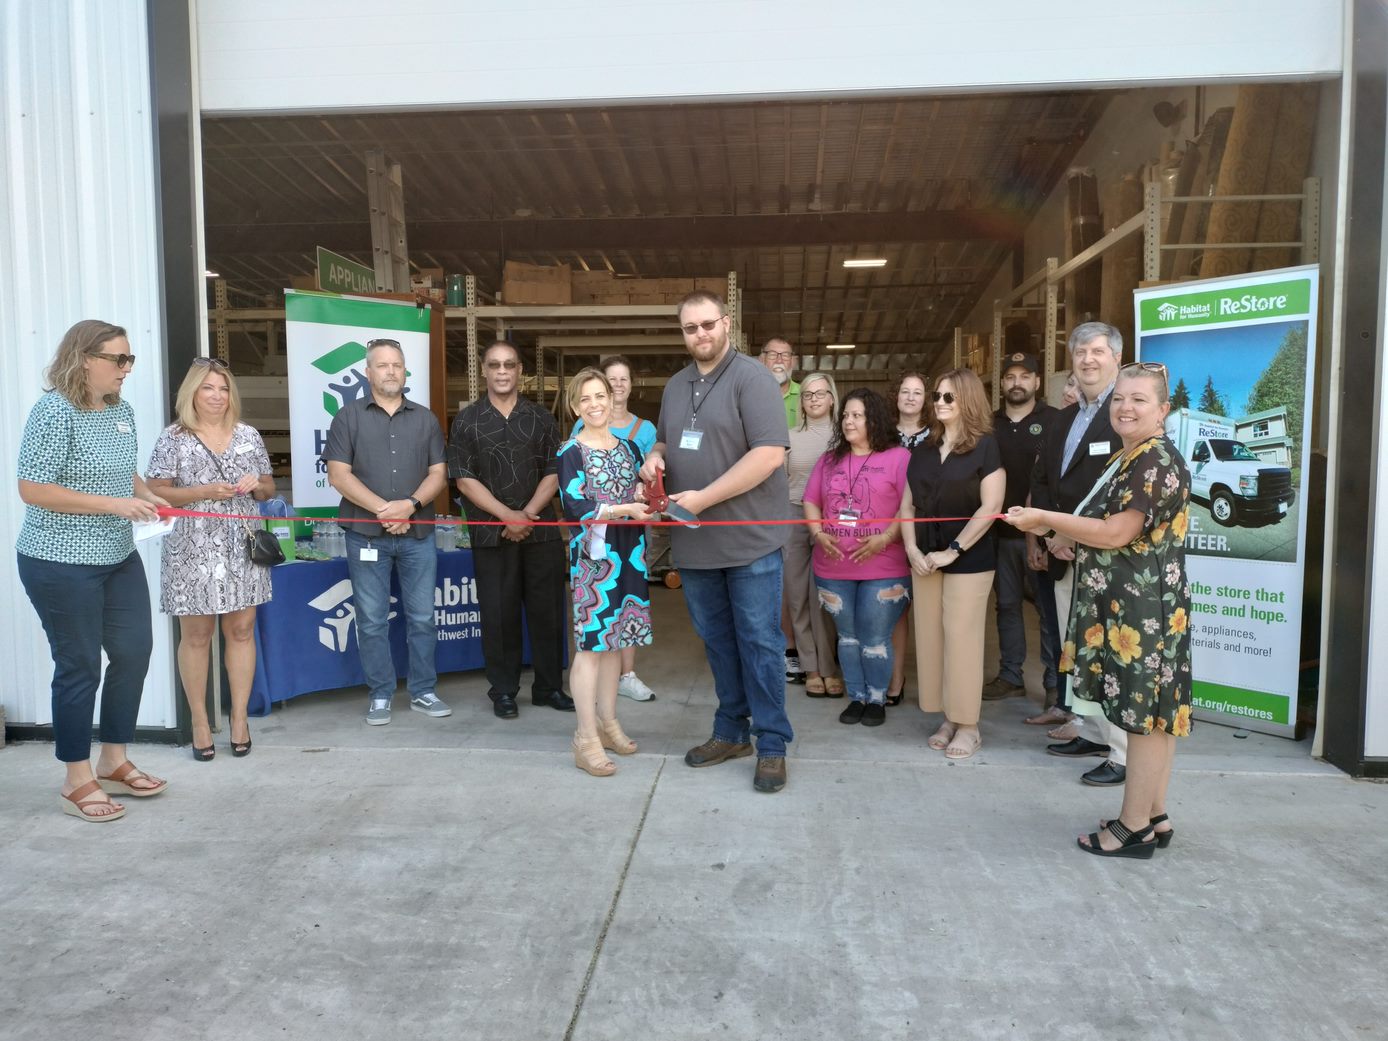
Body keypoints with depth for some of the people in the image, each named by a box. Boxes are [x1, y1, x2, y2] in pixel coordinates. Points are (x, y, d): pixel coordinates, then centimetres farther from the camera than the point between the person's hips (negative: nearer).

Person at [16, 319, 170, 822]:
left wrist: (146, 494, 1)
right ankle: (77, 782, 19)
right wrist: (114, 505, -23)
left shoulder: (121, 410, 6)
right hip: (61, 564, -8)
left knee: (134, 652, 11)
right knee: (79, 667, 2)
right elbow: (31, 490, -20)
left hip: (119, 558, 8)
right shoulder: (54, 410, -17)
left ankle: (113, 762, 29)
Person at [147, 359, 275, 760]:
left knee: (242, 629, 5)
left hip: (241, 548, 3)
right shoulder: (173, 438, 0)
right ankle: (200, 722, 17)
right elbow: (154, 492, -4)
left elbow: (268, 487, 16)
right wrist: (204, 492, -16)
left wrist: (256, 486, -6)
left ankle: (240, 717, 17)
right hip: (193, 551, -3)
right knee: (196, 636, 4)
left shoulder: (248, 435, 11)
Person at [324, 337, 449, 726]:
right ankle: (380, 695, 15)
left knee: (422, 618, 6)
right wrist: (382, 509, -14)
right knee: (372, 621, 4)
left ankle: (423, 693, 17)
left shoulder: (425, 419, 11)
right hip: (366, 535, -2)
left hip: (418, 535, 2)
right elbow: (338, 475, -4)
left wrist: (410, 505, -13)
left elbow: (438, 474, 5)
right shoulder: (349, 417, 4)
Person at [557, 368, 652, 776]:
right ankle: (586, 739, 0)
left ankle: (607, 722, 23)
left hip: (629, 550, 6)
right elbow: (575, 506, -17)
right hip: (593, 551, -6)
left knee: (616, 636, 11)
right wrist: (625, 509, -23)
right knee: (591, 640, -6)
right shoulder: (571, 451, -5)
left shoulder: (628, 446, 13)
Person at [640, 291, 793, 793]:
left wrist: (703, 498, -21)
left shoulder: (751, 378, -9)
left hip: (749, 539, -7)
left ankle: (772, 744, 12)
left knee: (758, 642, 1)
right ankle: (731, 732, 29)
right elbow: (665, 441, 27)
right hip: (695, 542, 7)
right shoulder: (675, 385, 14)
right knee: (716, 639, 15)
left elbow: (770, 453, -19)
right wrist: (654, 456, 2)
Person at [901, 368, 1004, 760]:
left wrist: (952, 551, -14)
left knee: (962, 639, -1)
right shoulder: (922, 451, 11)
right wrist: (912, 549, -5)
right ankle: (948, 718, 19)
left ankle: (968, 725, 11)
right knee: (930, 638, 7)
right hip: (924, 559, 6)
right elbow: (907, 506, 10)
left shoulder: (985, 447, -5)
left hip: (968, 561, -5)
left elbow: (990, 507, -12)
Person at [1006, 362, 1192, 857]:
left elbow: (1117, 533, -21)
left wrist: (1045, 518, -15)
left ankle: (1133, 827, 10)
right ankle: (1154, 816, 26)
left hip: (1143, 608, -10)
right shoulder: (1125, 458, 15)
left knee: (1145, 714, 0)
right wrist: (1063, 534, 7)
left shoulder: (1158, 462, -16)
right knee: (1150, 713, 15)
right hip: (1129, 605, 10)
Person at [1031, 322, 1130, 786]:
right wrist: (1052, 536, 1)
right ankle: (1091, 730, 29)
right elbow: (1040, 482, 16)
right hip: (1066, 556, 8)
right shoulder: (1061, 420, 17)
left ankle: (1125, 753, 6)